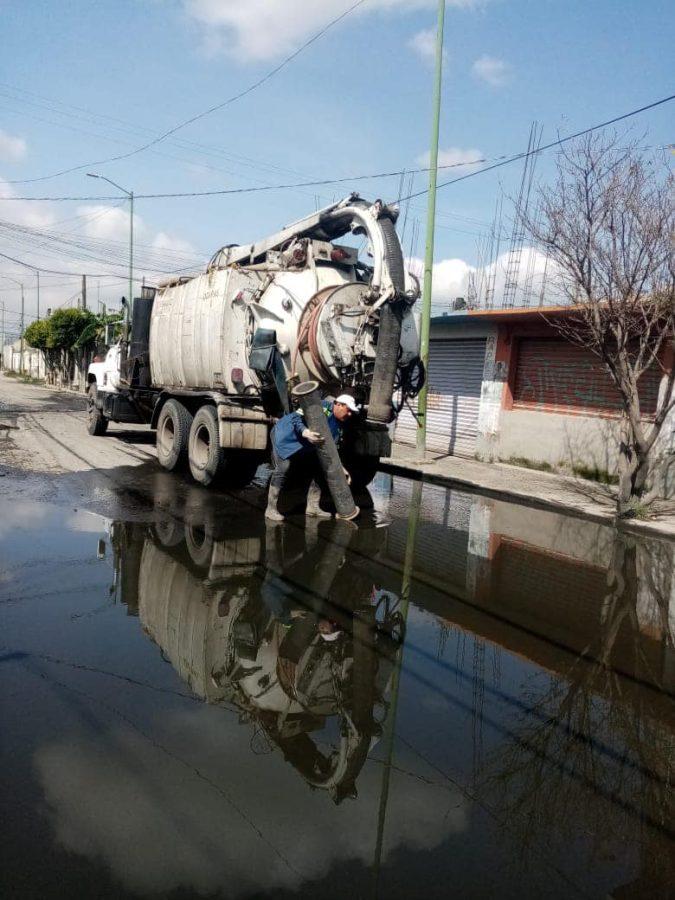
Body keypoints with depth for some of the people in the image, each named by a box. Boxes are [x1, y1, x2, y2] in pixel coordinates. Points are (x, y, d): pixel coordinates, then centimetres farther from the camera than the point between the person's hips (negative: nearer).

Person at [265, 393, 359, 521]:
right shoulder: (322, 406, -23)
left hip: (306, 446, 9)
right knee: (283, 469, -19)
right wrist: (306, 432, -48)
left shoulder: (338, 426, 4)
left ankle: (312, 507, 12)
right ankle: (271, 510, -11)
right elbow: (296, 418, -30)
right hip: (286, 436, -9)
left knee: (318, 469, 3)